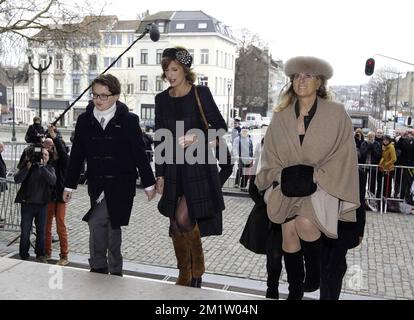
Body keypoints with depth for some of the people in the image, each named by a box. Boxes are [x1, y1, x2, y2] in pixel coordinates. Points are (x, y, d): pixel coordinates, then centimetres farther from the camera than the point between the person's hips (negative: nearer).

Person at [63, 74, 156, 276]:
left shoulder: (129, 120, -4)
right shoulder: (84, 120, 5)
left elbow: (139, 153, -2)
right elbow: (76, 155, 9)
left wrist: (149, 183, 0)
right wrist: (69, 185, 10)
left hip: (121, 185, -3)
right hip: (97, 185, 3)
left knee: (97, 222, -12)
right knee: (111, 226, 4)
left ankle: (99, 267, 6)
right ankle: (114, 270, 16)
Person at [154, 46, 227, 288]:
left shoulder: (201, 93, -3)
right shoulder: (162, 99, 10)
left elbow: (221, 126, -1)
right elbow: (160, 139, 12)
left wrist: (198, 137, -19)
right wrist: (159, 174, 9)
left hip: (198, 166, -5)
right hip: (173, 168, 5)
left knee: (184, 218, -14)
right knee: (176, 225, 7)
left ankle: (198, 268, 11)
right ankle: (184, 276, 23)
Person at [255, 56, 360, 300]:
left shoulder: (336, 113, -3)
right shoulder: (281, 117, 5)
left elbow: (344, 156, -5)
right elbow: (270, 155, 9)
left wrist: (314, 176, -15)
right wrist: (282, 176, -9)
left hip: (322, 185, -3)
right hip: (289, 188, 3)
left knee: (305, 223, -27)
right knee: (288, 231, -8)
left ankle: (314, 270, 2)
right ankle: (295, 290, 12)